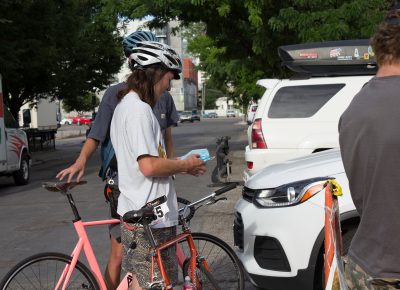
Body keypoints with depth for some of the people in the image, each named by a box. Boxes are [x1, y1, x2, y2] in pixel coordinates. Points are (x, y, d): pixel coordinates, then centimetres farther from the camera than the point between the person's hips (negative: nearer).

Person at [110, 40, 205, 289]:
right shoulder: (139, 109, -18)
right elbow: (149, 166, -24)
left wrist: (181, 167, 13)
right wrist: (185, 164, -8)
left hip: (135, 213, 10)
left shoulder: (126, 106, 16)